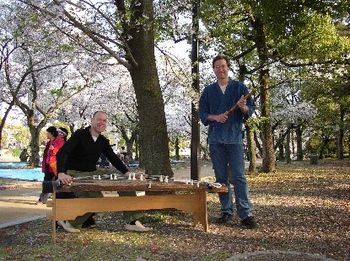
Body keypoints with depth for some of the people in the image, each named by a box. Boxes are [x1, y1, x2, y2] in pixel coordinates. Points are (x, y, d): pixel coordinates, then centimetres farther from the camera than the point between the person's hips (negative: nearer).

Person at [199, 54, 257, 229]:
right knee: (221, 177, 6)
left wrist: (243, 107, -20)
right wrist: (215, 117, -9)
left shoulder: (239, 87, 6)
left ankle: (246, 214, -6)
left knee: (239, 177, -8)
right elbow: (202, 113, 10)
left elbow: (251, 109, 3)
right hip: (215, 139, 3)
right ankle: (226, 211, 15)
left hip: (235, 137, -3)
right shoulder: (208, 91, 12)